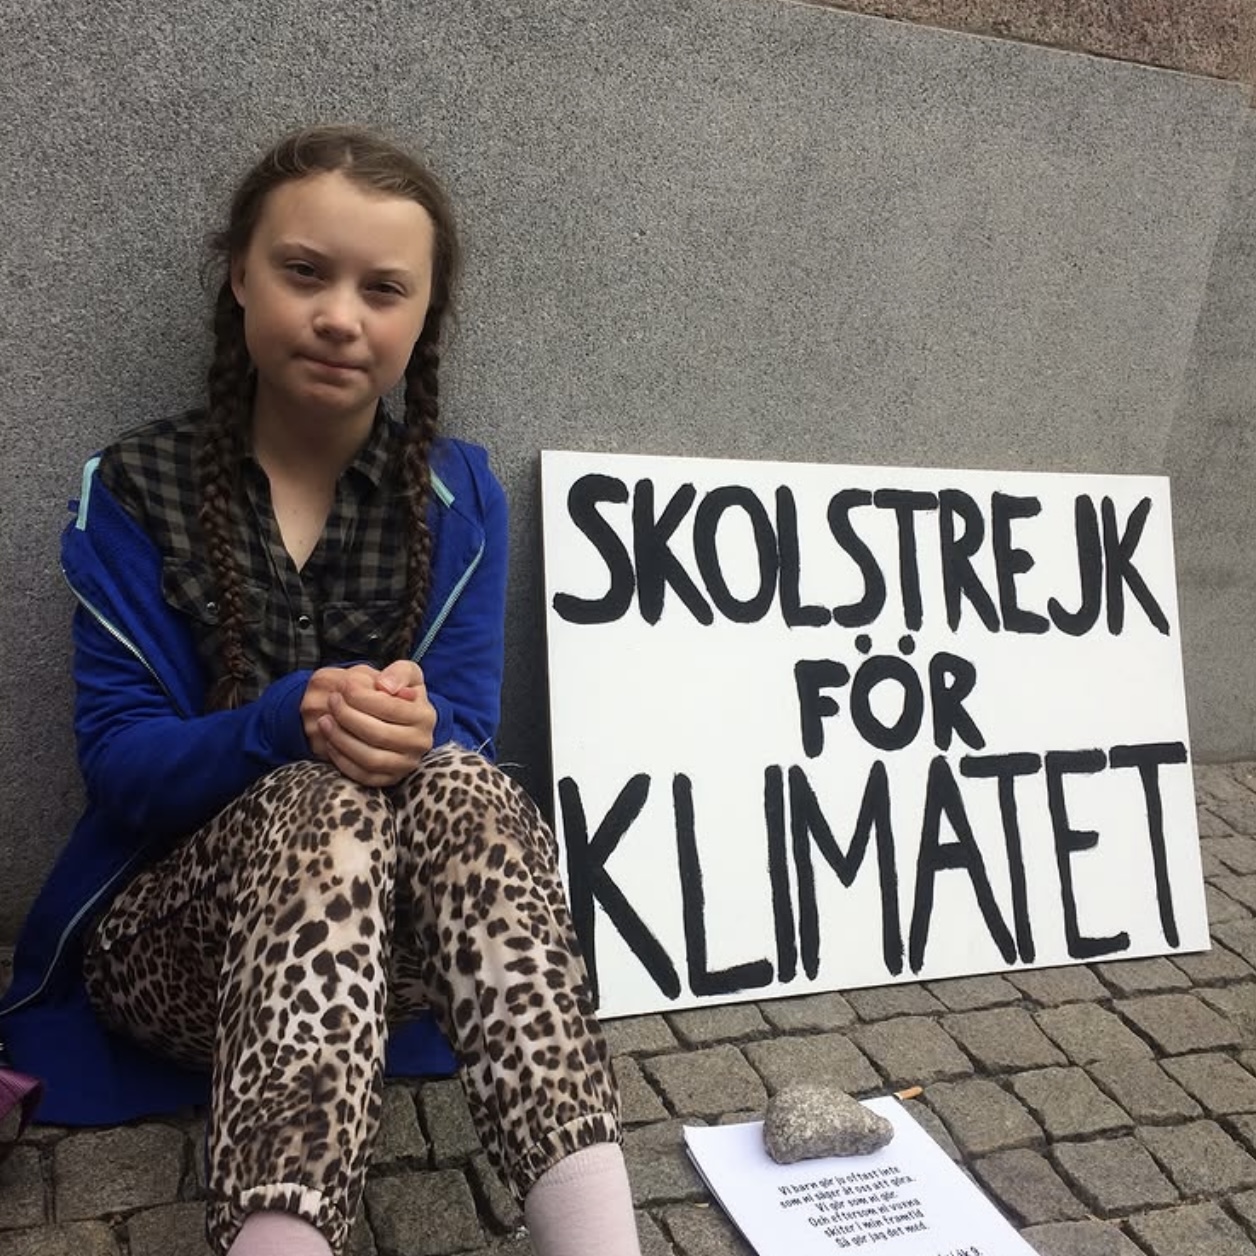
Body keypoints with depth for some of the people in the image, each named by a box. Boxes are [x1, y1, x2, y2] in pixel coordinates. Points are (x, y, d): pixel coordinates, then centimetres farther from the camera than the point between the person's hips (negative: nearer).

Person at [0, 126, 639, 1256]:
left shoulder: (459, 495, 3)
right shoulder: (135, 490, 0)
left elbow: (466, 735, -4)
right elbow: (117, 762, -7)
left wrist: (408, 731, -29)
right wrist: (293, 720, -28)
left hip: (398, 931, 1)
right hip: (166, 926, -1)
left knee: (464, 791, -33)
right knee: (326, 803, -34)